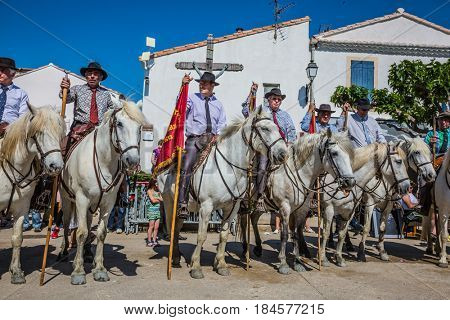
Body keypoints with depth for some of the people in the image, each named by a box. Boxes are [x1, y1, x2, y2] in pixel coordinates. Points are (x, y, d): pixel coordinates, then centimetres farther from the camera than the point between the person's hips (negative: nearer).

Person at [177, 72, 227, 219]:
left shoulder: (218, 104, 21)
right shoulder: (192, 98, 11)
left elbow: (222, 124, 16)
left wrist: (217, 136, -4)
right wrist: (183, 86, -22)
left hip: (213, 139, 4)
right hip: (194, 138, -4)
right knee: (186, 168, -21)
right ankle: (182, 205, -23)